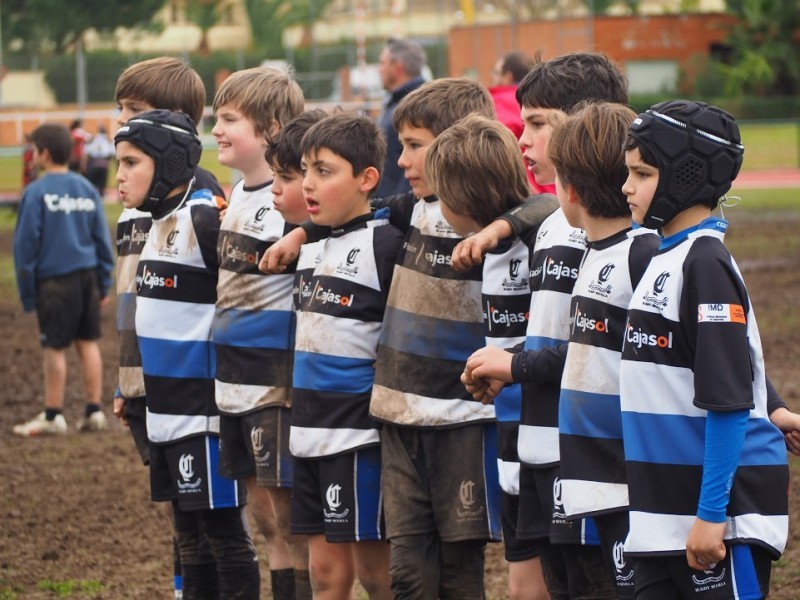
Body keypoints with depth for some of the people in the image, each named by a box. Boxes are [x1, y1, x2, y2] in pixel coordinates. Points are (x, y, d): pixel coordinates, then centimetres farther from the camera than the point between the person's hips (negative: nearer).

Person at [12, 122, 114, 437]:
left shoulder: (36, 193, -9)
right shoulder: (86, 189, 6)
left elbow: (25, 244, -6)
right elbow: (102, 239, 10)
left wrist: (27, 292, 0)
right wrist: (104, 282, 15)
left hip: (55, 280, -5)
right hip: (87, 275, 5)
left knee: (55, 348, 1)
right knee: (88, 343, 10)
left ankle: (53, 416, 7)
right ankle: (94, 412, 12)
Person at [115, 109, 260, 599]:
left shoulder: (207, 220, -16)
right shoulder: (161, 223, 12)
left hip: (205, 407, -9)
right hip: (167, 407, 9)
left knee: (224, 528, -3)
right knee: (188, 531, 14)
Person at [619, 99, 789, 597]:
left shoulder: (706, 263, -15)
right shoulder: (663, 257, 13)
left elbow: (728, 401, -19)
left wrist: (710, 514, -20)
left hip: (722, 516, -9)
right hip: (665, 514, 9)